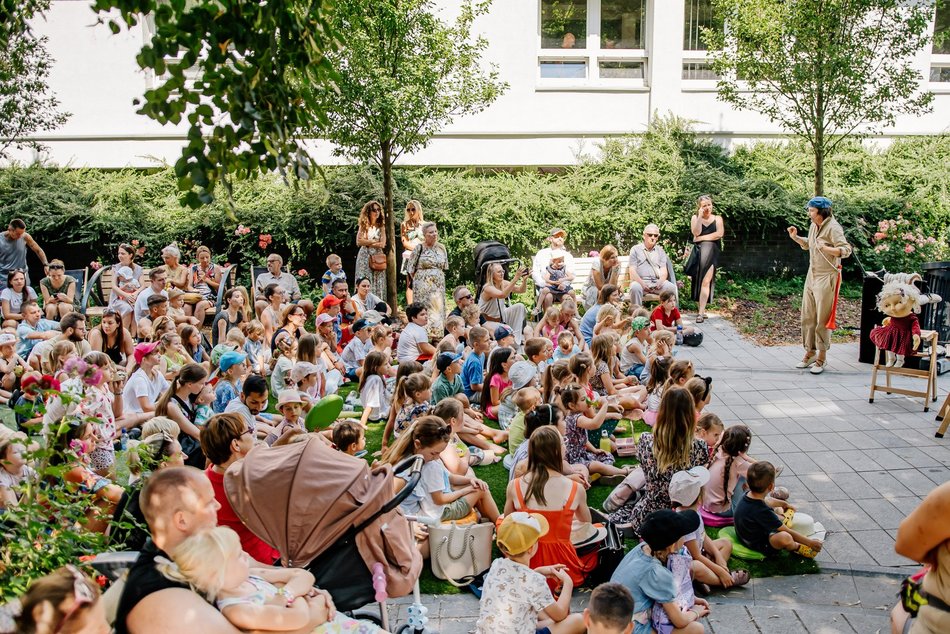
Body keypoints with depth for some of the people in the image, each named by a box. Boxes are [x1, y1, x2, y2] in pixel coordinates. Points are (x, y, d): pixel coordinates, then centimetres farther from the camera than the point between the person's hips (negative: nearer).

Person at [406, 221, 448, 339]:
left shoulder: (441, 248, 8)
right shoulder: (419, 248, -5)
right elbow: (411, 268, 0)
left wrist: (438, 278, 10)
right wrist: (419, 279, 3)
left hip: (439, 284, 4)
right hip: (423, 285, -4)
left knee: (439, 308, 3)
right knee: (424, 309, -6)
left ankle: (438, 335, 9)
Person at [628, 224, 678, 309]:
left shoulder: (660, 251, 20)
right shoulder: (635, 249, 11)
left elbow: (664, 271, 11)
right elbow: (632, 271, 0)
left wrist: (661, 281, -12)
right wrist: (642, 283, -17)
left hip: (657, 282, 3)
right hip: (640, 281, -3)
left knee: (672, 288, -26)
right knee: (635, 287, -37)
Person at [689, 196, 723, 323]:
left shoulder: (717, 218, 12)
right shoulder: (695, 218, 12)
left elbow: (720, 233, -4)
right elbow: (696, 232, -5)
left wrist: (702, 238, -6)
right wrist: (700, 216, -7)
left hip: (711, 250, -1)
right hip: (698, 250, 2)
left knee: (706, 281, -13)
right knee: (698, 280, 1)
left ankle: (701, 312, -20)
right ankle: (702, 309, 10)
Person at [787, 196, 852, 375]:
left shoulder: (833, 227, -15)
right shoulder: (814, 227, 10)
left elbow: (846, 249, -21)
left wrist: (827, 249, -36)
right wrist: (795, 237, 12)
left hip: (826, 278, -8)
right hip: (811, 276, 8)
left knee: (822, 319, -2)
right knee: (807, 317, 11)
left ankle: (822, 357, 8)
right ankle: (810, 352, 22)